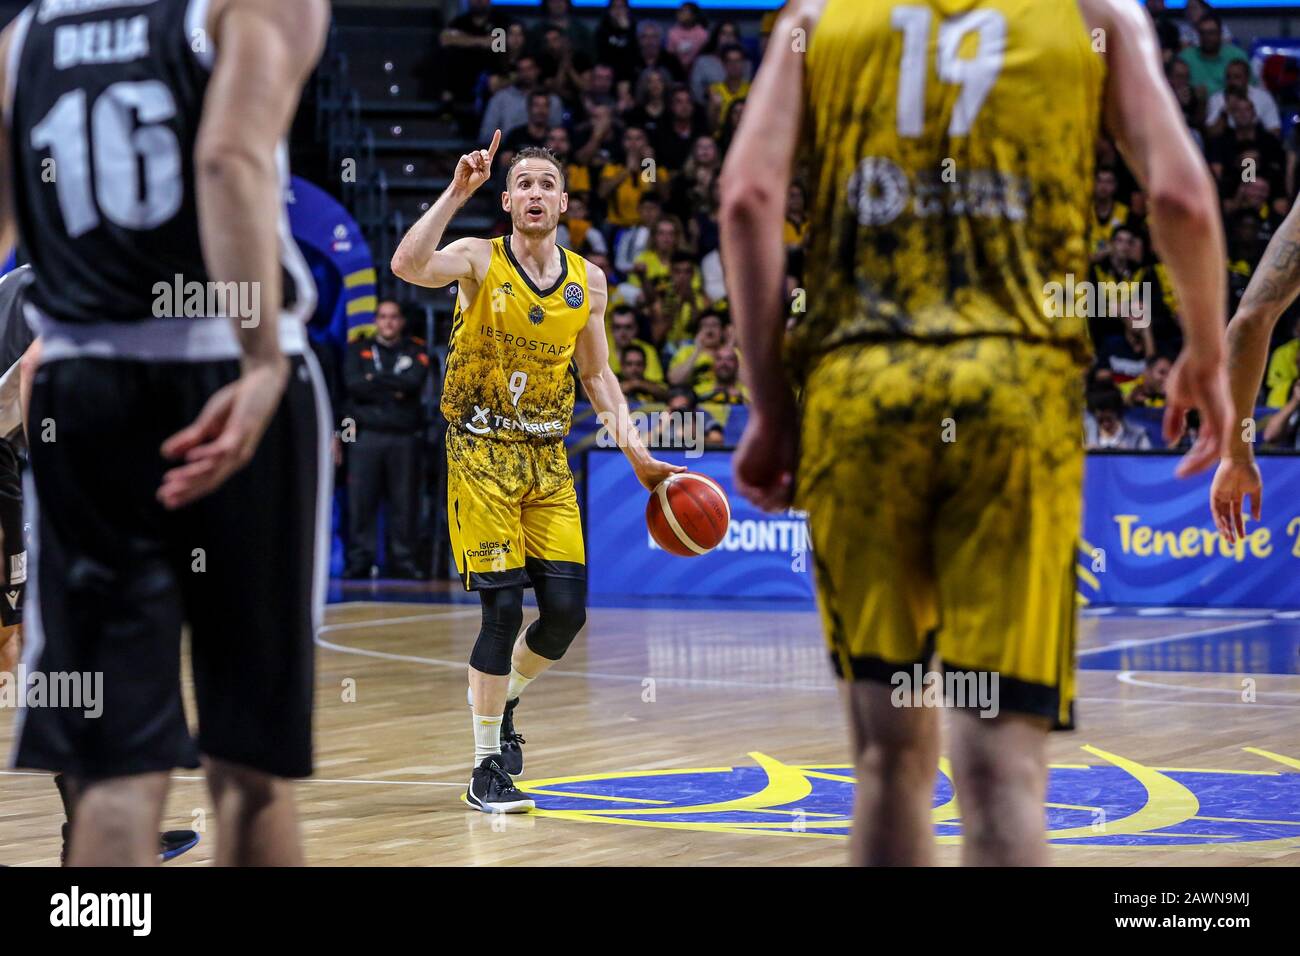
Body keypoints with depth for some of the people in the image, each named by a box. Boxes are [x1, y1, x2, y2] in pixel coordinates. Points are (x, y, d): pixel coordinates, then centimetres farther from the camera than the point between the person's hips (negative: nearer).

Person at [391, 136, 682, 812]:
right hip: (482, 457, -4)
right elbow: (407, 266, -28)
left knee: (566, 609, -3)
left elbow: (598, 377, 15)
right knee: (503, 608, -10)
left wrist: (636, 453, 5)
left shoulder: (588, 282, 6)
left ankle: (503, 702, 27)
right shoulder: (480, 260, -7)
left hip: (548, 461, 5)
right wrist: (457, 192, -29)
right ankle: (487, 767, 2)